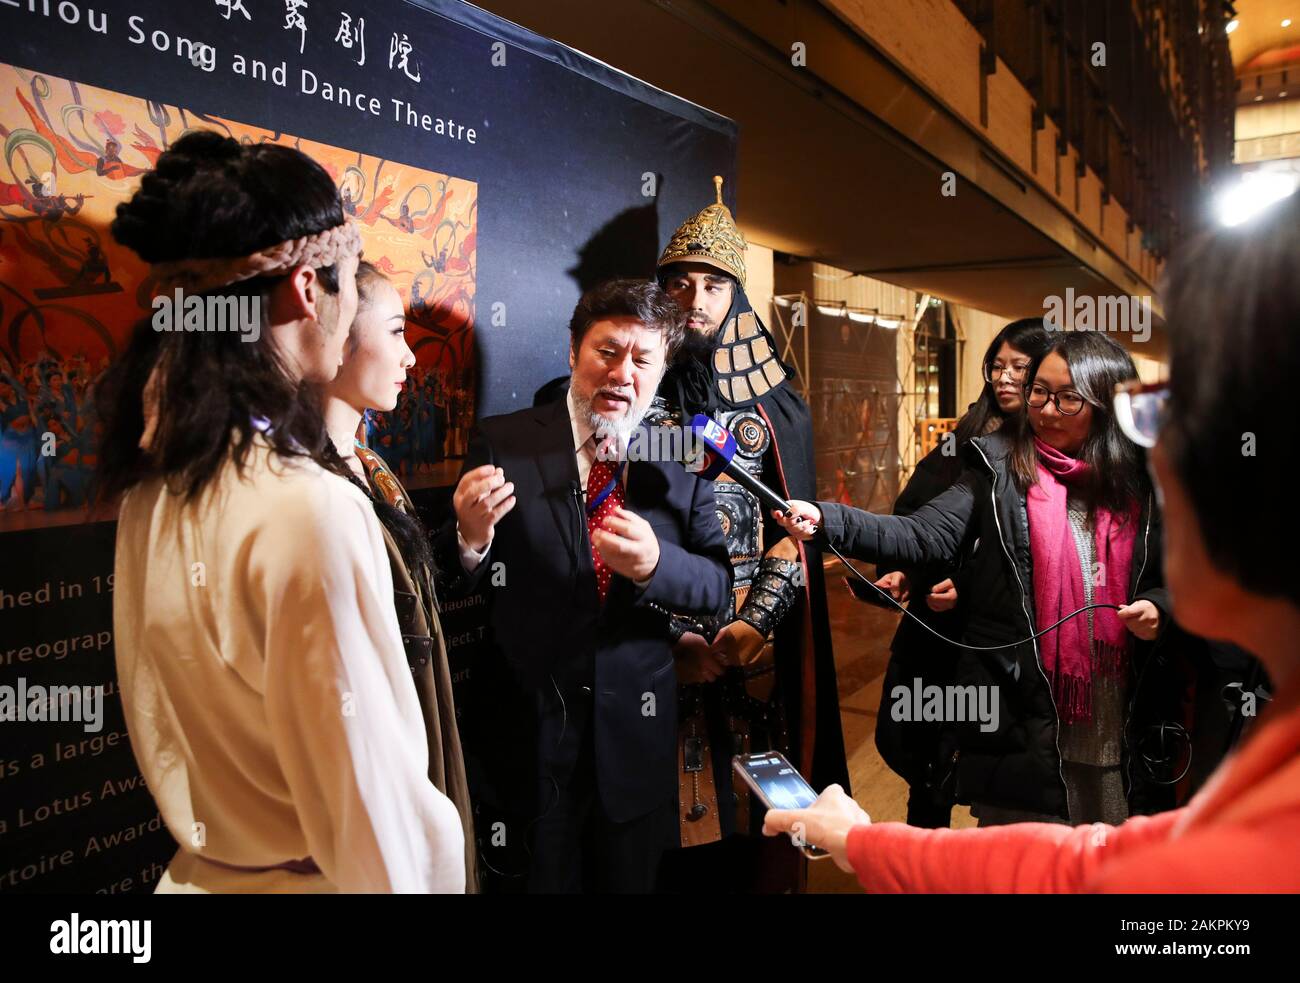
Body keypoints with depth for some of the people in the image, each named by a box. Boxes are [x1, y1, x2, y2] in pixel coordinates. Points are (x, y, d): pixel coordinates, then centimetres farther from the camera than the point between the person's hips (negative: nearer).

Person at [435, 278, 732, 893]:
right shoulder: (503, 443, -7)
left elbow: (718, 587, -4)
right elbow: (452, 588, -6)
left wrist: (655, 563, -25)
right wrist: (470, 537, -29)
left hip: (636, 731, 2)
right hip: (524, 733, -2)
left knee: (632, 881, 21)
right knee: (535, 878, 16)